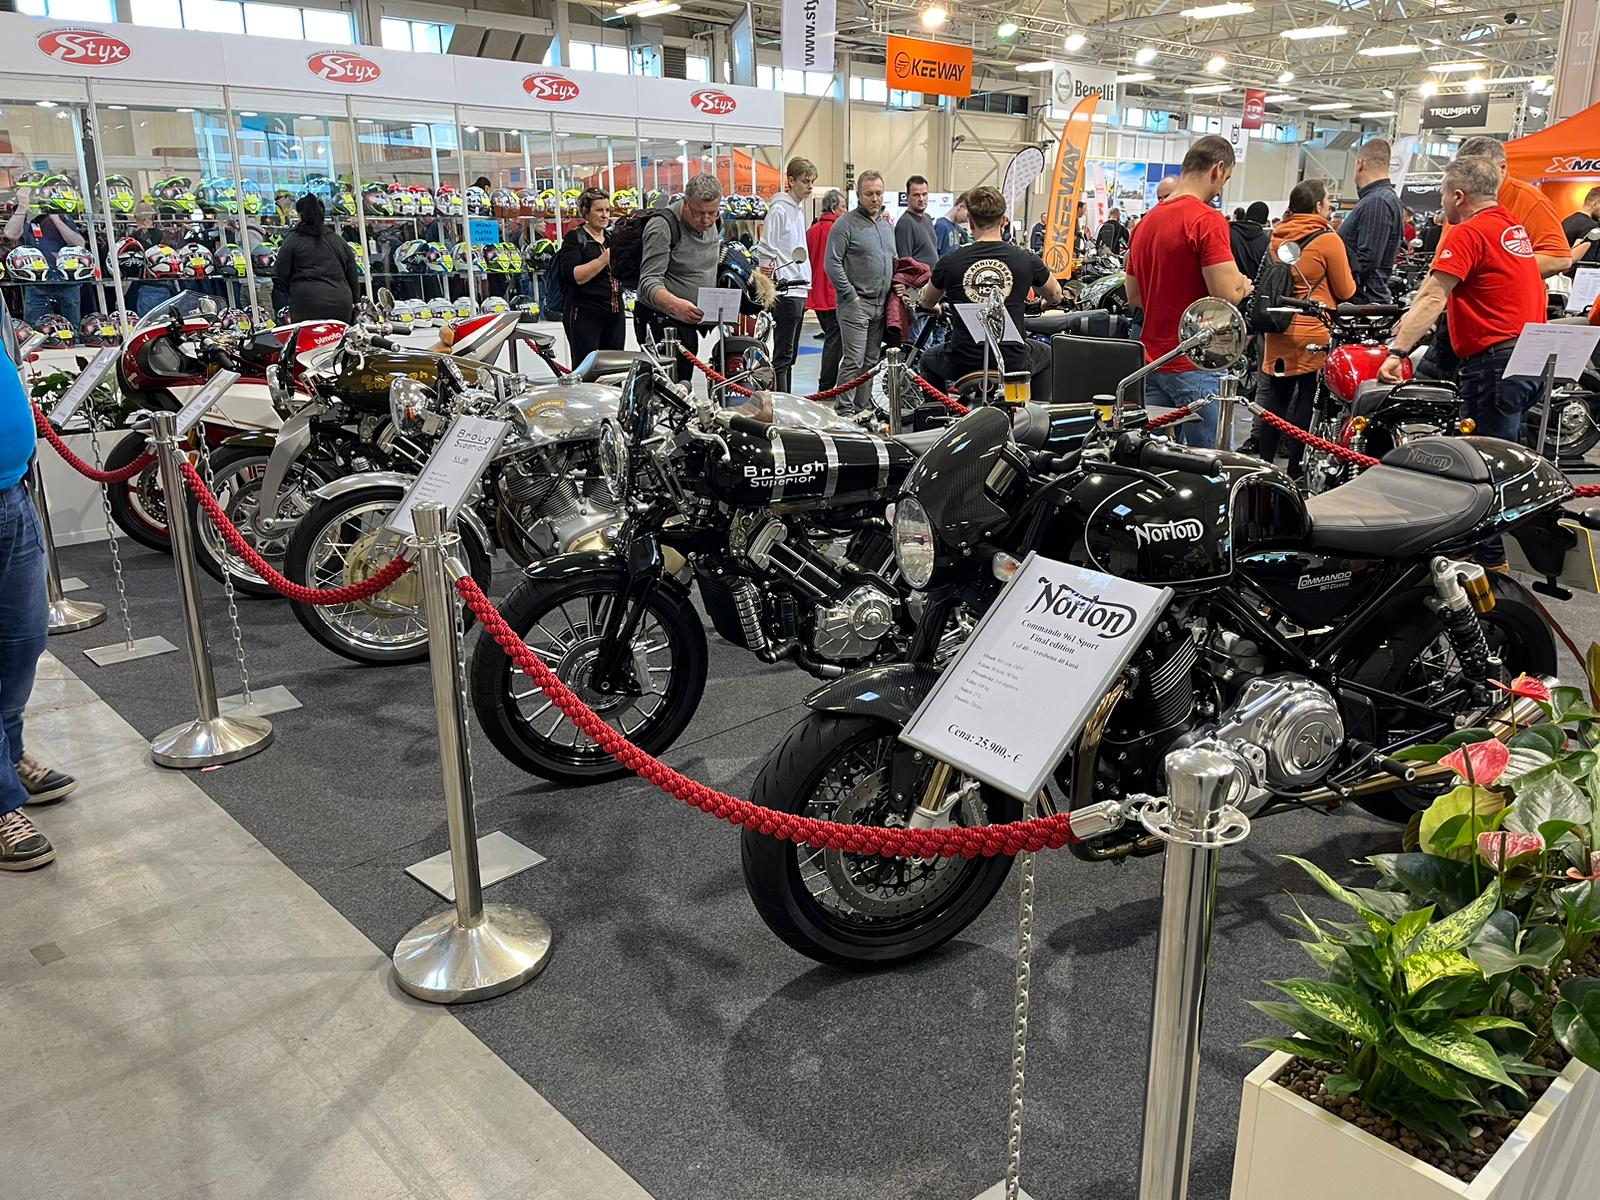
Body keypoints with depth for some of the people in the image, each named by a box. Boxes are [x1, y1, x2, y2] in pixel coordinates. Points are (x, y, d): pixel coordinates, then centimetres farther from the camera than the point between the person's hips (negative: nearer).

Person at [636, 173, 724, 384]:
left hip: (691, 320, 8)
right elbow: (649, 282, -25)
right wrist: (675, 305, -44)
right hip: (661, 323, -8)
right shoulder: (662, 225, -17)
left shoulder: (711, 223, 8)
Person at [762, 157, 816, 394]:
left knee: (790, 355, 12)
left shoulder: (799, 210, 18)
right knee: (783, 355, -9)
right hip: (786, 293, -10)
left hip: (799, 291, 10)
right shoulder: (779, 210, -10)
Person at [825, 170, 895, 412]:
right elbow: (832, 263, -12)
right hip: (856, 302, -7)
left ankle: (862, 409, 17)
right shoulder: (846, 224, -7)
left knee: (871, 362, 10)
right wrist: (851, 295, -14)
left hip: (881, 303, 7)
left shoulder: (886, 224, 17)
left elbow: (893, 260, 28)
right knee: (853, 361, -11)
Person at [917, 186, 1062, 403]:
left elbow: (927, 303, 14)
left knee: (928, 359, 34)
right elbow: (1055, 296, 13)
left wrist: (935, 308, 37)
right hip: (1012, 364, 0)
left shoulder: (949, 262, -7)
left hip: (962, 364, 0)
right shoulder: (1026, 259, -6)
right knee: (1045, 354, 34)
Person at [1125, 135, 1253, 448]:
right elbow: (1227, 294, -20)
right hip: (1194, 363, -8)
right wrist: (1243, 285, 1)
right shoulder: (1208, 219, -13)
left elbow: (1134, 296, 20)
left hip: (1151, 360, 8)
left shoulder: (1147, 220, 13)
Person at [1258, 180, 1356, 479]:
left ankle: (1263, 462, 18)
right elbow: (1346, 291, -6)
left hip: (1278, 334, 6)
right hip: (1314, 335, -6)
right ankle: (1296, 470, 5)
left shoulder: (1277, 237, 5)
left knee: (1276, 397, 13)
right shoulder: (1328, 239, -12)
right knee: (1307, 402, 2)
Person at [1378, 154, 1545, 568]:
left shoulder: (1468, 233, -12)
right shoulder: (1512, 224, 17)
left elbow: (1433, 297, -24)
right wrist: (1413, 320, 29)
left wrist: (1397, 350, -30)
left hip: (1494, 360, -10)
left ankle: (1490, 560, 0)